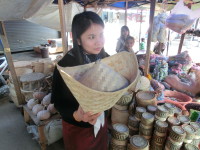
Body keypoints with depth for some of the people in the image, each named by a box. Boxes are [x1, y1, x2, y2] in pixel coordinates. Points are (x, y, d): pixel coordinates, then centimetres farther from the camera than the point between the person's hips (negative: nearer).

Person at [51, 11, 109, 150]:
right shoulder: (65, 65, -26)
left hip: (101, 121, 5)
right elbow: (59, 102, -18)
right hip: (77, 128, -4)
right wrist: (77, 115, -35)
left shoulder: (105, 58, -11)